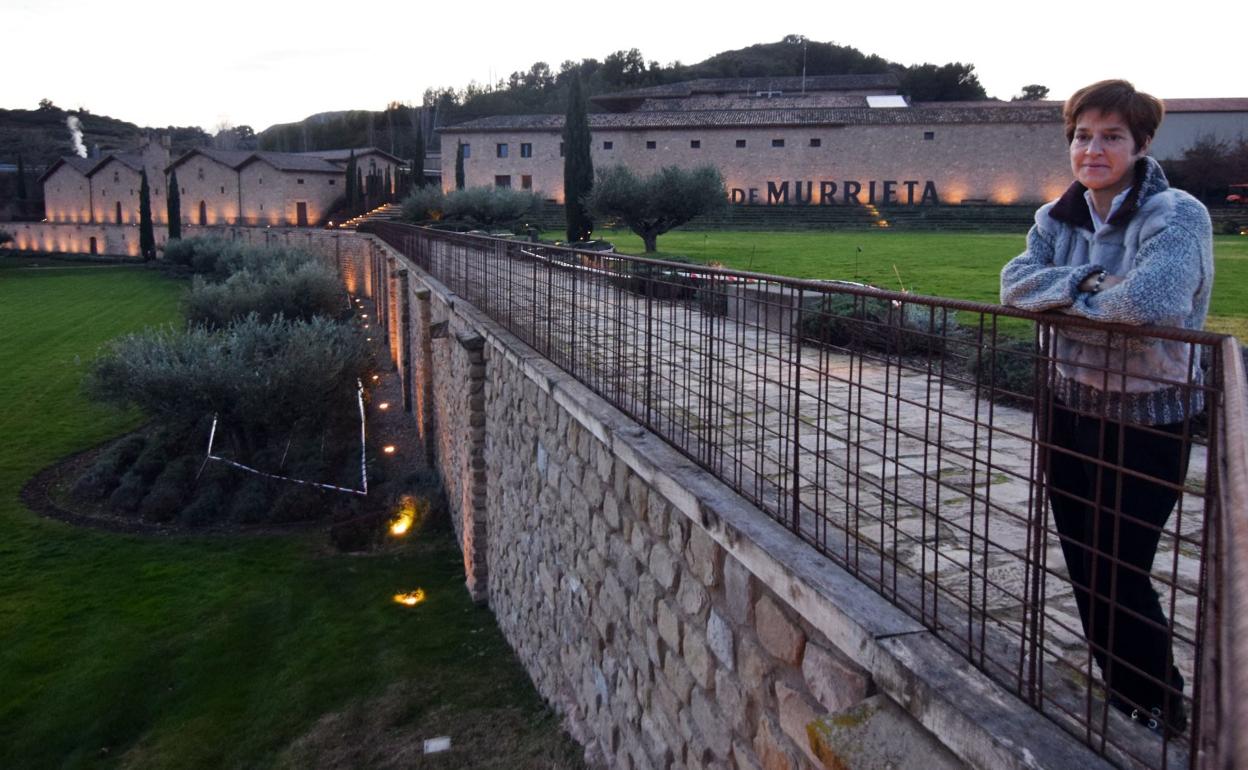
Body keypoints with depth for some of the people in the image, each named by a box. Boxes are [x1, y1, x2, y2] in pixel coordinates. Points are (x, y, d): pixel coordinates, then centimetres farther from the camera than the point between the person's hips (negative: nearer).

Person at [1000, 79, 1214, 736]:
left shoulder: (1177, 214, -15)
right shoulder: (1056, 218, 6)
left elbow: (1152, 300, -32)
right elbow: (1016, 284, -9)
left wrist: (1067, 298, -16)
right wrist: (1087, 282, -23)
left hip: (1148, 422, -6)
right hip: (1071, 411, 6)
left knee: (1119, 575, -2)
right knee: (1084, 572, 14)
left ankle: (1163, 713, 23)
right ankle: (1122, 697, 34)